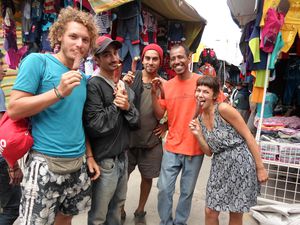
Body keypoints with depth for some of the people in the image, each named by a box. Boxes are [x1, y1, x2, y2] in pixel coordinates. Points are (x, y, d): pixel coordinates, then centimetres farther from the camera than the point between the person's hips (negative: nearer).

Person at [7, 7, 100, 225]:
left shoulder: (83, 77, 10)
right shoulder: (37, 61, -9)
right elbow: (14, 109, -14)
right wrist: (59, 92, -21)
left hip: (78, 163, 6)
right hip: (46, 163, -6)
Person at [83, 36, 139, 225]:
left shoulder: (124, 85, 9)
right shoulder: (93, 85, -15)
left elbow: (135, 122, 5)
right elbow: (95, 126, -24)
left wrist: (128, 107, -14)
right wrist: (116, 104, -14)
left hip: (123, 157, 7)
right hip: (104, 160, -7)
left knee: (117, 206, 24)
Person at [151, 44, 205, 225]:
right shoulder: (167, 85, 2)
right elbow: (159, 115, 2)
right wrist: (154, 93, -11)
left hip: (195, 148, -2)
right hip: (172, 147, 2)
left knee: (187, 192, 13)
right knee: (164, 189, 7)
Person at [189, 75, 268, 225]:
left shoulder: (223, 109, -15)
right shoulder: (199, 119, 4)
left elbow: (248, 136, -12)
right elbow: (209, 152, 7)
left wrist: (260, 167, -11)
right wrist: (198, 134, -10)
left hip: (240, 162, -5)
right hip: (220, 166, 6)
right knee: (210, 212, 9)